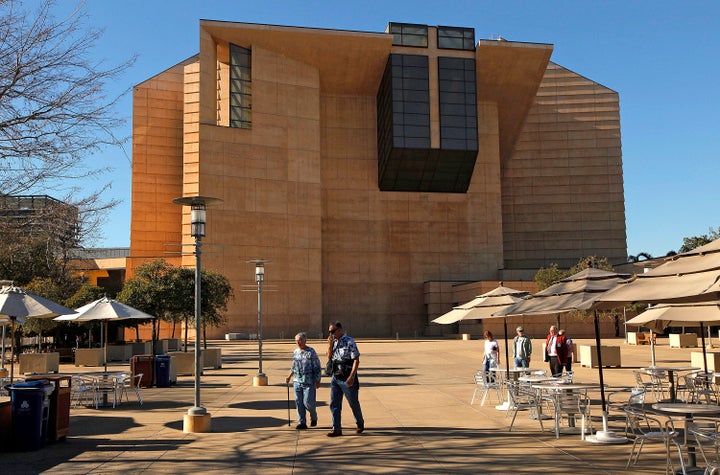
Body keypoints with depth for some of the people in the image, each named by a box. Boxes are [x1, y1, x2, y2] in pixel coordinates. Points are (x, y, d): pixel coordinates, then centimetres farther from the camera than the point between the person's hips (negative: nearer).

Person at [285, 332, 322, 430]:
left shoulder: (311, 352, -8)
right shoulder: (295, 352, 10)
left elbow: (317, 367, -6)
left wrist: (317, 381, -7)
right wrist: (289, 377, 17)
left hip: (309, 382, -6)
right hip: (297, 381, 6)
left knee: (307, 402, -5)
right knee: (299, 402, 3)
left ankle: (314, 417, 24)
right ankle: (302, 423, 11)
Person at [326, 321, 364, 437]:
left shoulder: (349, 342, -13)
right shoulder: (334, 342, 8)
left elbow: (356, 360, -15)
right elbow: (329, 357, 11)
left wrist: (351, 377, -22)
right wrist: (330, 345, -5)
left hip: (347, 379, -6)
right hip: (335, 378, 6)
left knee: (353, 403, 10)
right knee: (334, 404, 2)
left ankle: (359, 423, 32)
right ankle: (336, 429, 7)